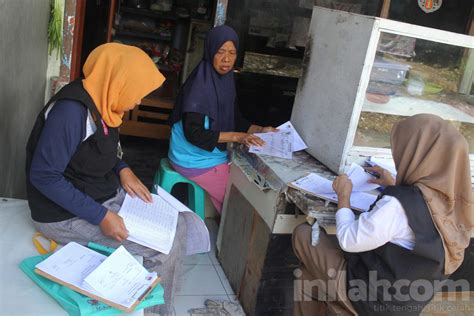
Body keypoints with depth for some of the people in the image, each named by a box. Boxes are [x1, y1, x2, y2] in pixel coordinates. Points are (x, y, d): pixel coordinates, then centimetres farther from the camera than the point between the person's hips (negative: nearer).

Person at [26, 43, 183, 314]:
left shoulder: (102, 101, 1)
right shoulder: (72, 109, -26)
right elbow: (43, 176, -26)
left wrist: (124, 170, -2)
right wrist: (101, 216, -26)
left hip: (108, 195, 9)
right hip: (68, 214, -9)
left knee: (177, 229, 4)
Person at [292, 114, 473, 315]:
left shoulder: (398, 205, -33)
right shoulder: (449, 200, -10)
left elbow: (348, 240, -21)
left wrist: (343, 195, -8)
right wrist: (394, 186, 14)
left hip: (371, 297, -7)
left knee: (303, 234, 10)